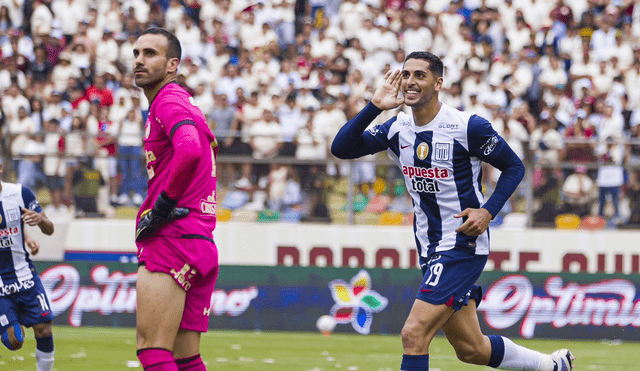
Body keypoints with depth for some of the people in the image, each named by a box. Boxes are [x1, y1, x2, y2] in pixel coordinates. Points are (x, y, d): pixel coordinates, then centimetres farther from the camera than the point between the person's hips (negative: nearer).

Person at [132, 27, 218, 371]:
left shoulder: (169, 101, -8)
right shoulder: (185, 104, 23)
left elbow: (189, 151, -28)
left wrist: (160, 209, -17)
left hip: (173, 238, -10)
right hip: (202, 247, 10)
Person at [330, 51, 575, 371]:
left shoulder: (467, 126, -13)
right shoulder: (397, 128, 3)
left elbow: (514, 167, -2)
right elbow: (341, 148, -3)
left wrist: (488, 212, -15)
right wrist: (374, 106, -13)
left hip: (463, 245, -7)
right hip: (430, 249, 7)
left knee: (414, 335, -17)